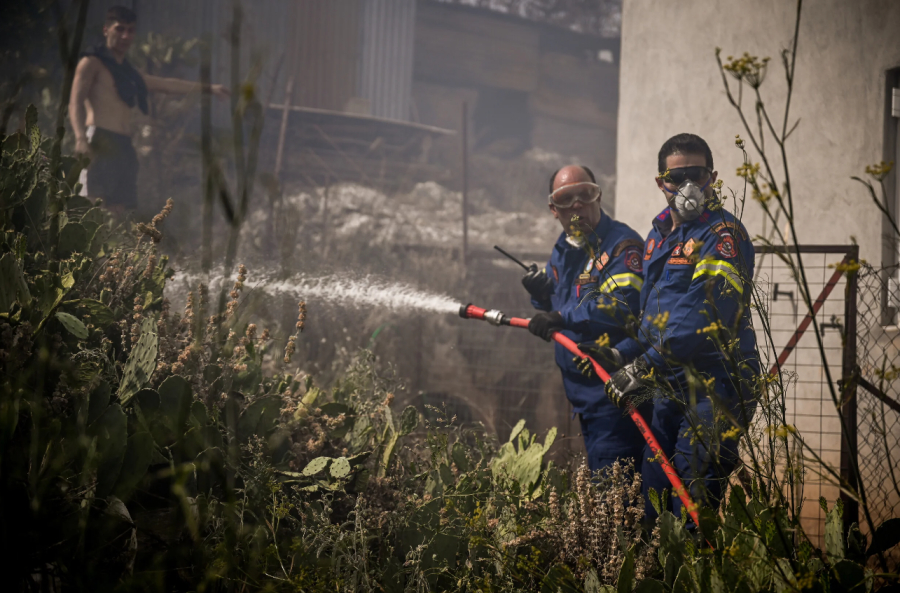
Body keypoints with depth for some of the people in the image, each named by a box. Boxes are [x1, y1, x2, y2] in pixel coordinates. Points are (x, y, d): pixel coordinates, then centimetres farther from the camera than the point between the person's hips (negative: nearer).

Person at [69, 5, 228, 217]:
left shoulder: (129, 74, 28)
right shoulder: (92, 63, 5)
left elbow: (167, 84, 39)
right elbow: (76, 102, -8)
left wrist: (208, 87, 45)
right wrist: (80, 137, -25)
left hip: (123, 147, 8)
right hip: (99, 143, -8)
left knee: (119, 213, -1)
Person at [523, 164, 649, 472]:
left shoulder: (622, 245, -14)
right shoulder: (562, 251, 15)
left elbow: (622, 306, -28)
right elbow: (552, 314, 23)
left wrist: (562, 317, -25)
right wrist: (542, 296, 1)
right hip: (581, 389, 9)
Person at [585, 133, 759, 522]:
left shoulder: (723, 235, -11)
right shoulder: (659, 235, 16)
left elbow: (706, 316, -23)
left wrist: (643, 369, -23)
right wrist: (620, 354, 9)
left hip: (713, 388, -9)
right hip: (670, 388, 9)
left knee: (692, 508, -10)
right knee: (650, 495, 12)